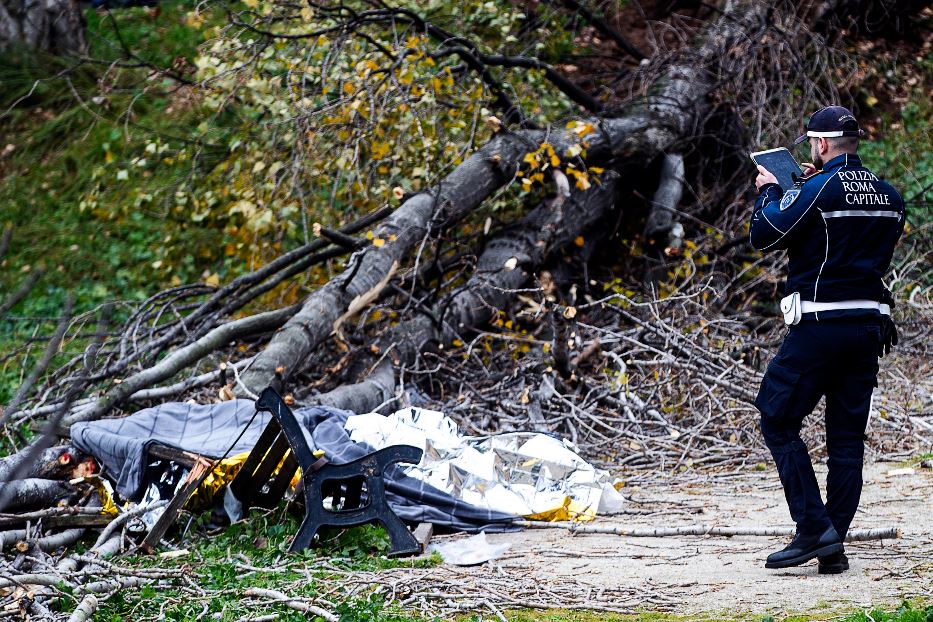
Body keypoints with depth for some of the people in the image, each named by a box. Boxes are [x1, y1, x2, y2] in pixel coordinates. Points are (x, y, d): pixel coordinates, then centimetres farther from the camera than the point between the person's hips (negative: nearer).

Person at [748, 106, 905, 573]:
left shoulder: (818, 190, -12)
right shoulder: (888, 196, 10)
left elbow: (764, 236, -8)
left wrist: (769, 191, 10)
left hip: (821, 325, -7)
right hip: (870, 324, 7)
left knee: (777, 419, 4)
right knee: (847, 437, 9)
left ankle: (814, 528, -5)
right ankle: (833, 547, 8)